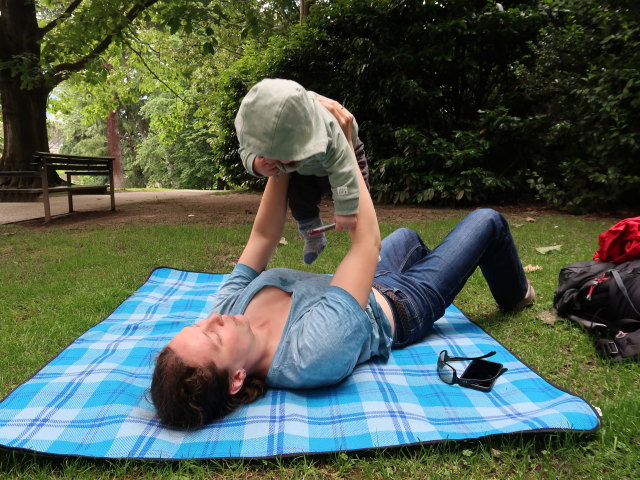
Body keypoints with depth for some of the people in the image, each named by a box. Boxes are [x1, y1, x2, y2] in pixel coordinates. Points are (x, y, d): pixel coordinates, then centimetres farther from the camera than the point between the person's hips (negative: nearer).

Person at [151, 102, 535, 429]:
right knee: (487, 221, 5)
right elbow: (367, 242, -44)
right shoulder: (315, 353, -48)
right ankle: (515, 296, 41)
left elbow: (263, 235, -21)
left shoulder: (230, 305, -28)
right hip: (402, 307, -6)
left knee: (408, 236, 33)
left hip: (369, 288, 6)